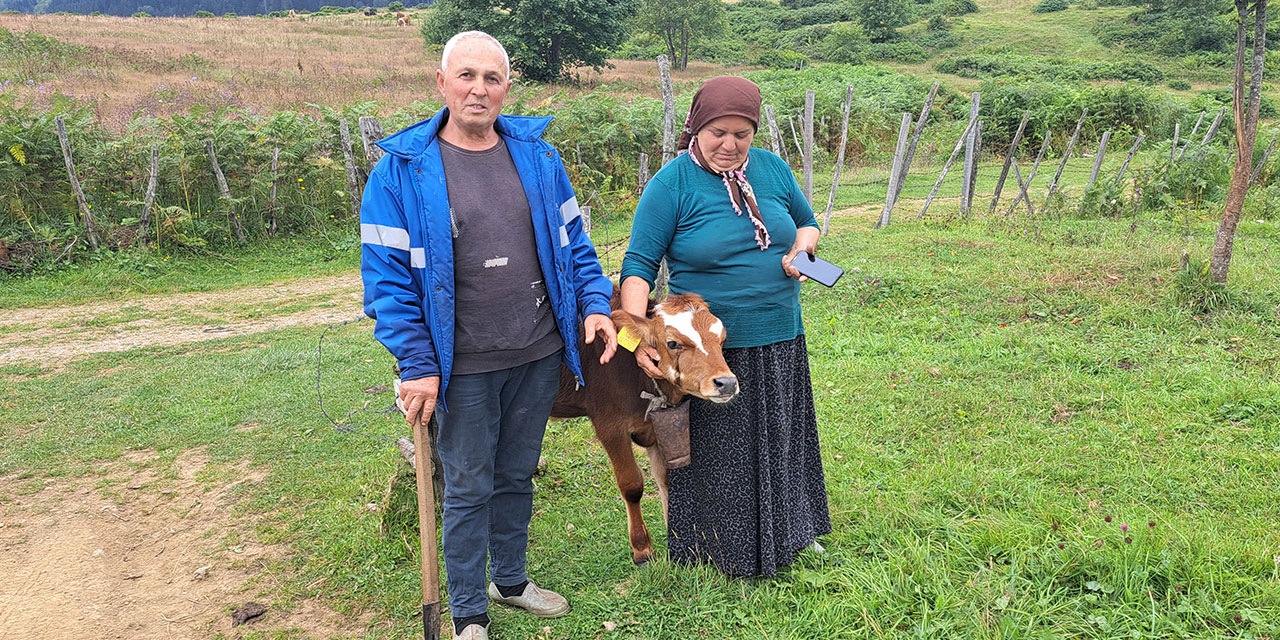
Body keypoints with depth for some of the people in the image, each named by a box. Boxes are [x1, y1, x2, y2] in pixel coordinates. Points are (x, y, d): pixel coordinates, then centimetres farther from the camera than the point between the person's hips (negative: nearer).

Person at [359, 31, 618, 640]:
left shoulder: (537, 155, 4)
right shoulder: (401, 170, -8)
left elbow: (572, 241, 12)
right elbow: (387, 276, -10)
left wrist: (595, 304, -2)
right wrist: (417, 365, -14)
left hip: (539, 355, 4)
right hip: (464, 366, -4)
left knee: (517, 476, 20)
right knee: (468, 489, 8)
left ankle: (510, 579, 41)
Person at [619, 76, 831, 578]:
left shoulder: (773, 169, 3)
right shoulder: (671, 185, -12)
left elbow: (806, 223, 19)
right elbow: (638, 265, -12)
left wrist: (801, 248, -4)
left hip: (780, 343, 5)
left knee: (779, 445, 20)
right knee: (718, 454, 8)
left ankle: (783, 536, 41)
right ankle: (725, 553, 28)